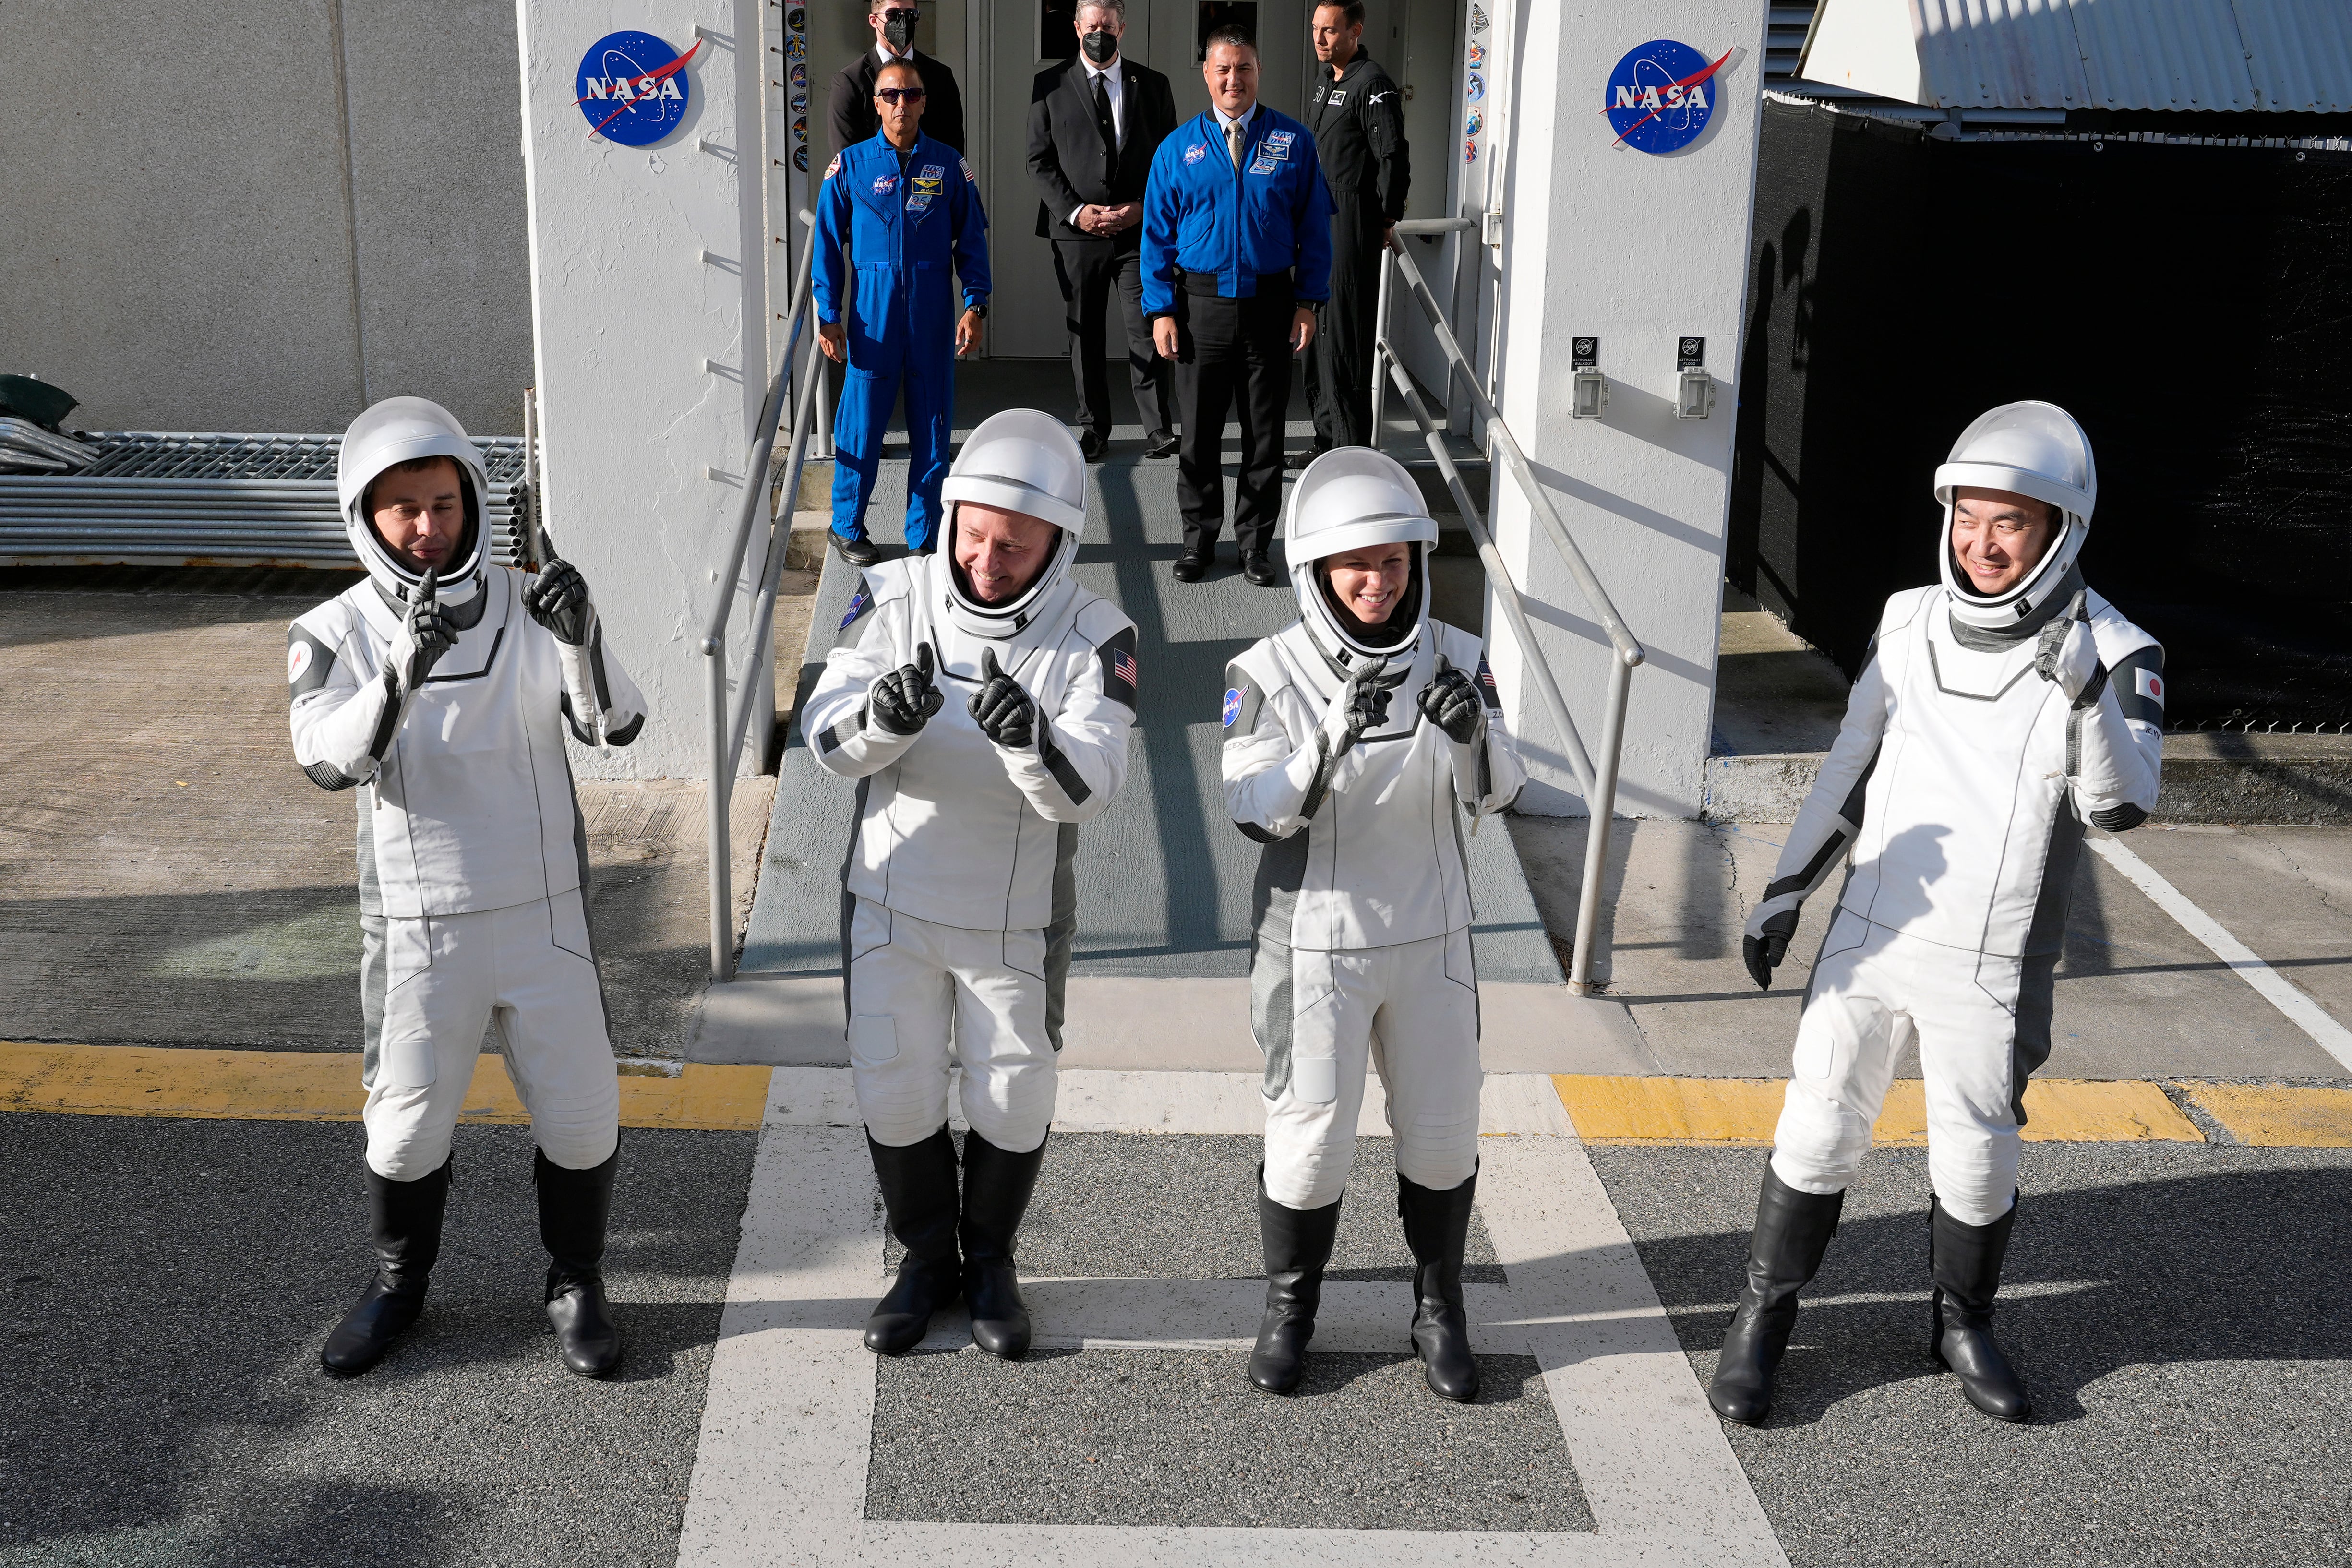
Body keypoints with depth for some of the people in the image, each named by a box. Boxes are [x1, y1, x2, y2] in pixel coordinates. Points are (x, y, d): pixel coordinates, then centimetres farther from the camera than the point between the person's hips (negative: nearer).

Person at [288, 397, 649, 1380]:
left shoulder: (525, 606, -4)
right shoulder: (337, 632, -6)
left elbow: (615, 726, -15)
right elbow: (328, 760, -23)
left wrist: (581, 639, -34)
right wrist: (402, 672, -40)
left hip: (543, 911, 1)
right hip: (417, 924, 0)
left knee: (580, 1114, 7)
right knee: (407, 1123, 12)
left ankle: (576, 1286, 30)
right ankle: (399, 1285, 38)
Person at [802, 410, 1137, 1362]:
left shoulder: (1092, 638, -15)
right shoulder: (893, 599, -11)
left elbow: (1087, 788, -25)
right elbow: (827, 737, -15)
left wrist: (1031, 741, -47)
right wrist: (881, 715, -38)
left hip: (1017, 922, -1)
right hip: (891, 901, 1)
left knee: (1013, 1103, 12)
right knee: (895, 1095, 11)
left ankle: (989, 1261, 38)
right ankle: (926, 1259, 36)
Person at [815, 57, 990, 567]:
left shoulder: (949, 166, 5)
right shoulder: (850, 166, 3)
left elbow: (971, 240, 7)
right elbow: (828, 243, 4)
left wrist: (975, 305, -3)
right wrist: (829, 315, -2)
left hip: (933, 314, 1)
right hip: (872, 313, -1)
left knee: (932, 427, 4)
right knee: (862, 425, 2)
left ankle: (924, 537, 15)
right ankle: (848, 529, 18)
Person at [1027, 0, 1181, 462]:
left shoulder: (1153, 86, 8)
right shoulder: (1050, 86, 6)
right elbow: (1039, 160, 3)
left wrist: (1144, 207, -7)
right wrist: (1075, 211, -9)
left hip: (1140, 229, 0)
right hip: (1076, 232, 1)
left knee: (1149, 333, -7)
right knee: (1085, 336, 7)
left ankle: (1159, 431, -1)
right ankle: (1093, 429, 16)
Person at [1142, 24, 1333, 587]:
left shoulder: (1293, 142, 2)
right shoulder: (1178, 149, 3)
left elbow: (1314, 227, 3)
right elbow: (1157, 235, 3)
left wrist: (1308, 302, -4)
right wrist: (1161, 310, -5)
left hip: (1270, 305, 0)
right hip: (1201, 307, 0)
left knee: (1265, 434, 7)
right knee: (1199, 432, 7)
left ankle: (1255, 543, 20)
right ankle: (1198, 540, 22)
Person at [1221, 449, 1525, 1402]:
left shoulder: (1453, 659, -3)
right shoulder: (1269, 674, -12)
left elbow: (1495, 795, -8)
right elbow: (1258, 811, -20)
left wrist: (1472, 733, -29)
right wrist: (1334, 736, -35)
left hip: (1430, 937, 3)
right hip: (1316, 942, -3)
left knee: (1441, 1134, 11)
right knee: (1310, 1138, 5)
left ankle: (1439, 1311, 31)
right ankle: (1289, 1305, 29)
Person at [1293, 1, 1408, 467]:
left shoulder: (1371, 84, -14)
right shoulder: (1324, 78, 15)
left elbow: (1393, 157, -18)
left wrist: (1385, 220, -12)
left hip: (1352, 226, -10)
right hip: (1318, 224, 10)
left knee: (1344, 338, -8)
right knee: (1317, 337, 13)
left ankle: (1353, 451, -4)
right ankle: (1327, 441, 22)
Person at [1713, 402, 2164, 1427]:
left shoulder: (2111, 654, -11)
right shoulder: (1912, 622, 0)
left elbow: (2121, 807, -24)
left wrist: (2085, 694, -39)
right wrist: (1785, 893, 9)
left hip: (1991, 970, -2)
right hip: (1868, 940, 2)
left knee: (1977, 1161, 11)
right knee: (1817, 1134, 8)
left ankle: (1962, 1324, 35)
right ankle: (1763, 1318, 24)